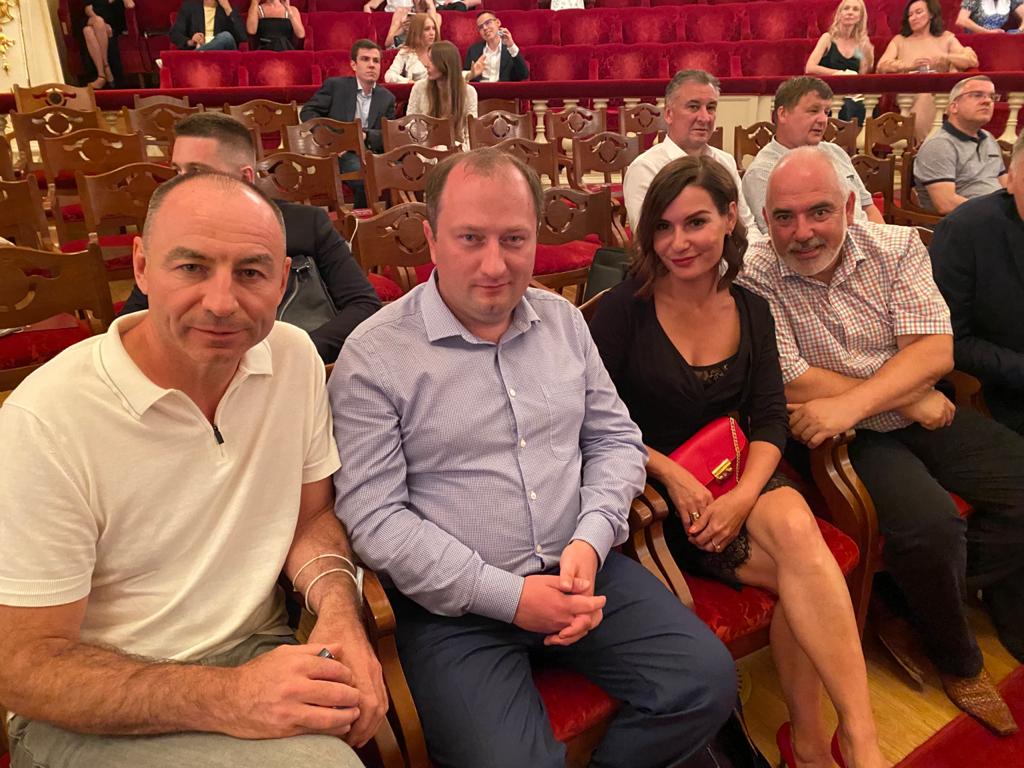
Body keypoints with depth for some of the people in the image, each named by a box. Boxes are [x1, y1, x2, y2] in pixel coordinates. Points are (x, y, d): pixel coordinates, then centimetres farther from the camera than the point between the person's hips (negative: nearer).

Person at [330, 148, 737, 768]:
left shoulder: (564, 321, 8)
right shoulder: (374, 356, -9)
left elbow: (616, 439, 12)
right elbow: (373, 517, -12)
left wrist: (591, 541, -7)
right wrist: (509, 596, -16)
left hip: (581, 570, 5)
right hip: (456, 603, -4)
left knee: (707, 681, -8)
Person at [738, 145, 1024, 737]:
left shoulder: (896, 247, -4)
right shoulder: (756, 277, -13)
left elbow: (936, 350, -12)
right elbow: (793, 382, -18)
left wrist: (851, 404, -28)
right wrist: (912, 399, -14)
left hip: (925, 415, 5)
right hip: (845, 438, -5)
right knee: (930, 525, -24)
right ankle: (958, 659, 9)